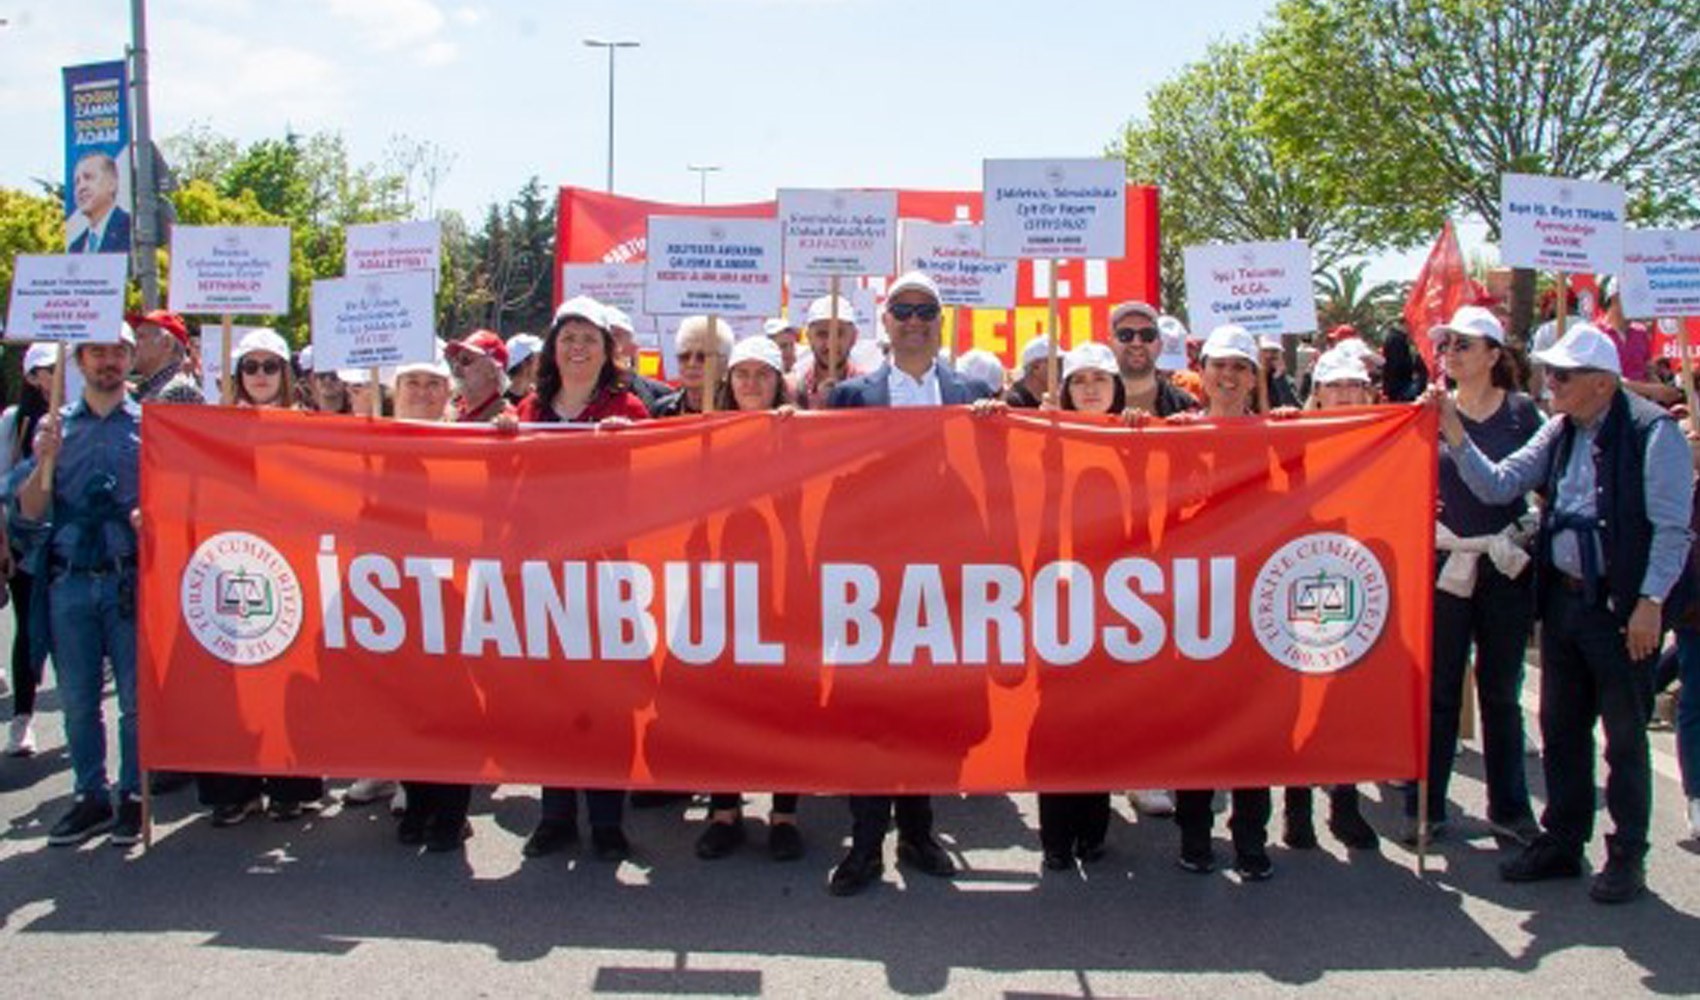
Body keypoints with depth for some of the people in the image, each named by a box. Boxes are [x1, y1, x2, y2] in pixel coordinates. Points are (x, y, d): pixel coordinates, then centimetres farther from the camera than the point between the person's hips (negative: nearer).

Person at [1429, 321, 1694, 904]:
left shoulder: (1652, 432, -11)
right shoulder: (1559, 433, 7)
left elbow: (1672, 528, -13)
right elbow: (1497, 486, 4)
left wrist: (1650, 603, -17)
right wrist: (1455, 437, -6)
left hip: (1622, 606, -6)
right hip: (1563, 599, 6)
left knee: (1624, 736, 5)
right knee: (1560, 728, 14)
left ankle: (1627, 857, 19)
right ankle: (1562, 842, 27)